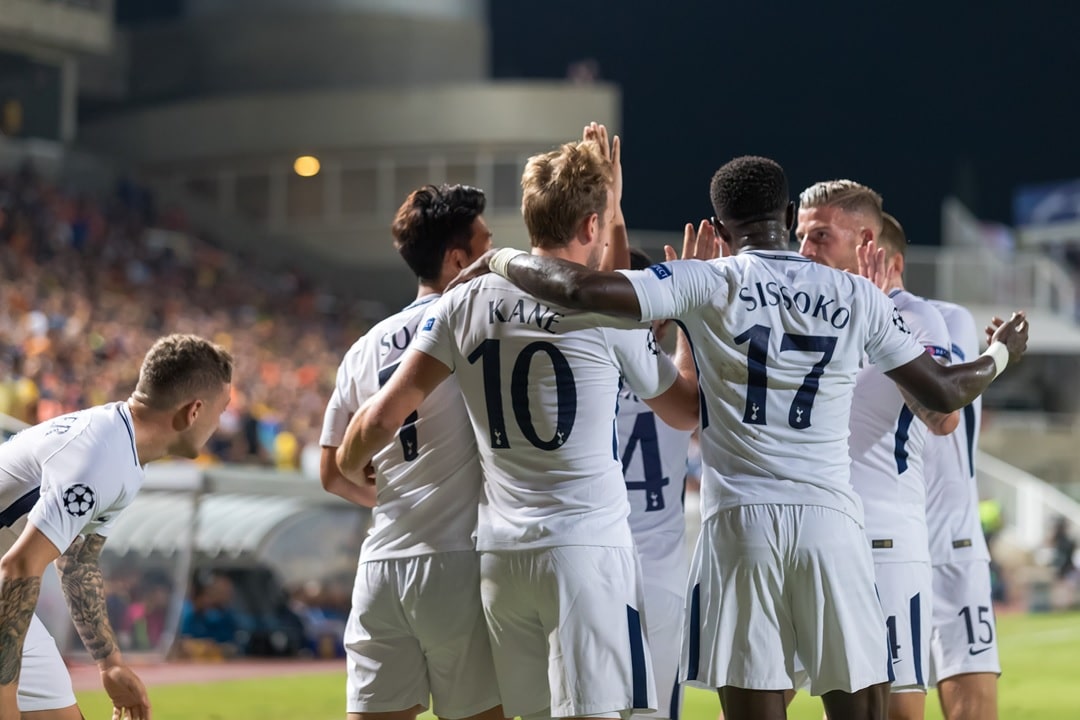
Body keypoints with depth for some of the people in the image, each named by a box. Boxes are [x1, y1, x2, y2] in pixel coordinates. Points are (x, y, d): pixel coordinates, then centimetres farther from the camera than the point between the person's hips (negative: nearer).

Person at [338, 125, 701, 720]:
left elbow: (383, 415, 5)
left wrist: (349, 469, 25)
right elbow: (689, 411, 10)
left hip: (500, 557, 5)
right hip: (586, 551, -5)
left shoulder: (466, 303, 5)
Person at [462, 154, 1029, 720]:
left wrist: (499, 260, 10)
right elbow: (943, 393, 16)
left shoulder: (706, 284, 1)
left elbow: (580, 290, -9)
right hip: (833, 520, 2)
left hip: (741, 521, -2)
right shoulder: (858, 296, 9)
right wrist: (1000, 354, 37)